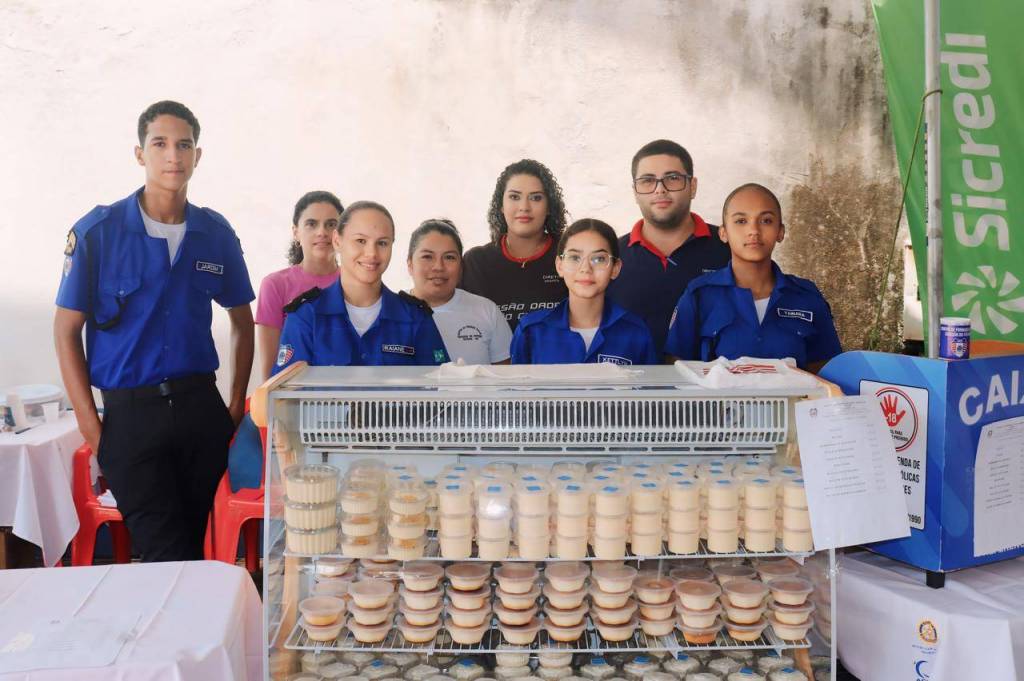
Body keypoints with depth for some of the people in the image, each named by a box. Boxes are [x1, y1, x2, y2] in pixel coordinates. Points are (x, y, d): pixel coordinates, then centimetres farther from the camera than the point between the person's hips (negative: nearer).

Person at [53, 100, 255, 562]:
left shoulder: (216, 233, 3)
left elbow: (242, 321, 14)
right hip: (129, 411, -3)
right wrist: (90, 424, -7)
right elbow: (66, 329, -2)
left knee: (194, 546, 16)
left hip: (200, 406, 3)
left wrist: (236, 407, 8)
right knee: (165, 556, -2)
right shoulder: (97, 231, -5)